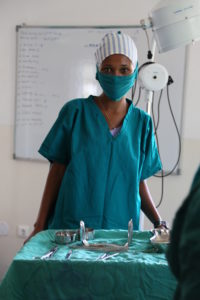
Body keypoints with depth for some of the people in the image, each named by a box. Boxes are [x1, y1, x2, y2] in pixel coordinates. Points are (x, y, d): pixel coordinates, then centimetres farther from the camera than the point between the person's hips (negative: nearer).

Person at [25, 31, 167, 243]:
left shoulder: (142, 122, 4)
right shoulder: (75, 112, -3)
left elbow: (140, 182, 8)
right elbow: (57, 172, -1)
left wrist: (159, 222, -5)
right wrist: (40, 227, -2)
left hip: (121, 230, 2)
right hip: (70, 226, -2)